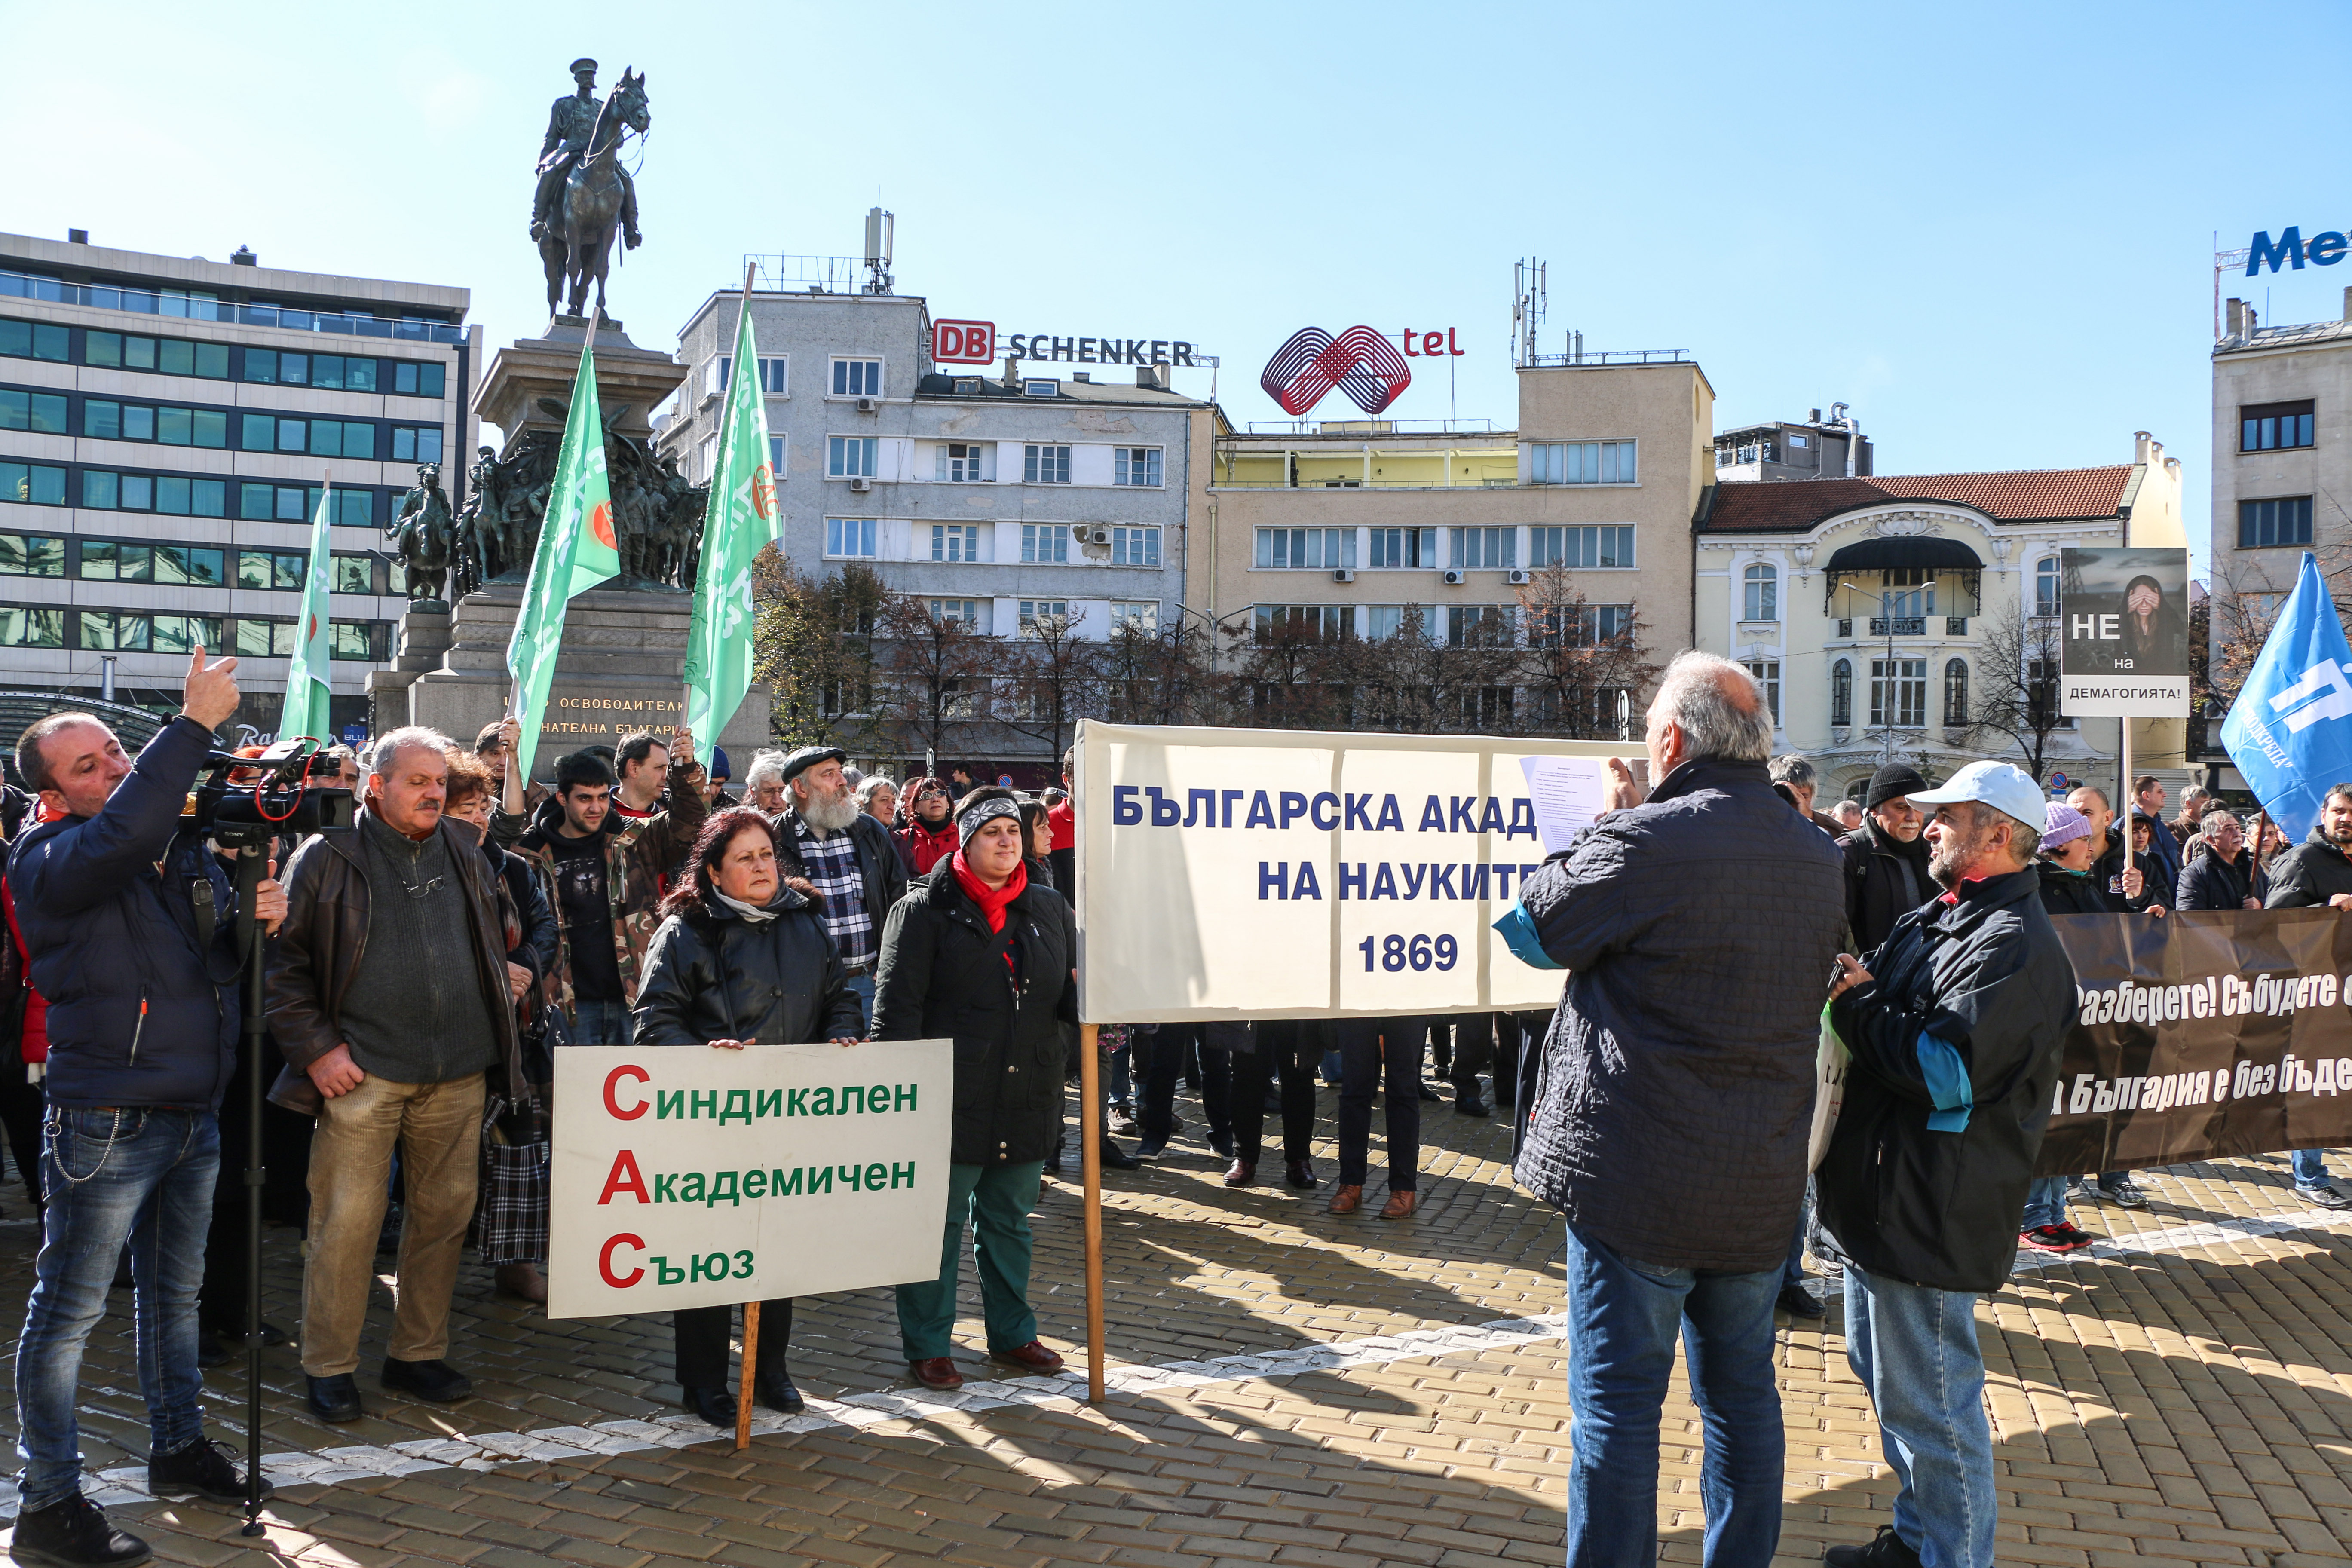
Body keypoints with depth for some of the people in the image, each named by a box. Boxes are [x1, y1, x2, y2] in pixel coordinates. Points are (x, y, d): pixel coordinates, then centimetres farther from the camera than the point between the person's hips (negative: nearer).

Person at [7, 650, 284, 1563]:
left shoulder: (184, 846, 8)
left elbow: (226, 955, 20)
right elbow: (119, 836, -36)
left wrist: (258, 915, -4)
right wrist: (195, 724, -36)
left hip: (194, 1113, 7)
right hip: (106, 1126, -7)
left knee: (176, 1290, 20)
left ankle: (178, 1447, 36)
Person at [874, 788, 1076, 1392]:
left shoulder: (1050, 910, 11)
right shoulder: (924, 909, -5)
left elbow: (1071, 997, 16)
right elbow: (897, 1003, -9)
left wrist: (1087, 999, -8)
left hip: (1027, 1102, 5)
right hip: (950, 1100, -5)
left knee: (1010, 1223, 18)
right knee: (939, 1224, 5)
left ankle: (1012, 1333, 32)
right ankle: (927, 1345, 19)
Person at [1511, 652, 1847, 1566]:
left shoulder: (1647, 840, -18)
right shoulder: (1819, 859, 5)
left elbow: (1540, 924, -5)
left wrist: (1608, 822, 7)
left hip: (1638, 1178, -6)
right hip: (1762, 1184, 7)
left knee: (1618, 1399, 4)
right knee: (1743, 1394, 19)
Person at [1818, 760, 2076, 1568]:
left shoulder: (2015, 946, -19)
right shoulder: (1934, 919, 12)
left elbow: (1946, 1073, -27)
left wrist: (1857, 1001, -17)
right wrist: (1849, 983, -4)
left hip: (1928, 1216, -10)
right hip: (1881, 1198, 10)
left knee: (1926, 1401, 1)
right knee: (1883, 1374, 22)